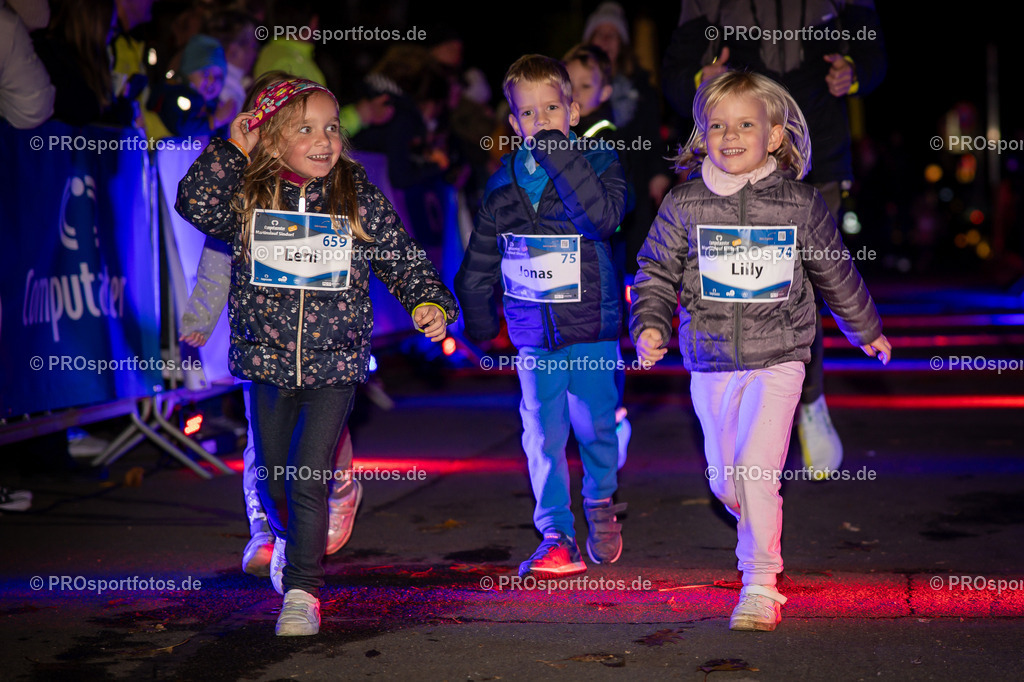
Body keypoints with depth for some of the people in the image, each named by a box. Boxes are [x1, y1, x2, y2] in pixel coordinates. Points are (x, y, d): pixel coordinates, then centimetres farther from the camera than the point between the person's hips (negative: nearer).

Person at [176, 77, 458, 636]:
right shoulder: (250, 198, -1)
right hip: (266, 361, 2)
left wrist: (431, 303, -12)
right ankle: (288, 537, 49)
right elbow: (196, 204, -18)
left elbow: (405, 262, 4)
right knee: (272, 481, 17)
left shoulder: (360, 201, -1)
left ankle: (302, 592, 3)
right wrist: (234, 148, -12)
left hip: (335, 364, -2)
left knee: (309, 481, -8)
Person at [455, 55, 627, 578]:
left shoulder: (599, 164, -5)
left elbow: (603, 216, -28)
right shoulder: (504, 184, 5)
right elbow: (479, 262, 14)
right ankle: (556, 537, 6)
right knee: (542, 435, -1)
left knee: (595, 426, 6)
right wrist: (477, 319, 16)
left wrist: (558, 155, -28)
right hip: (534, 333, 2)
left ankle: (601, 506, 33)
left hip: (592, 325, -2)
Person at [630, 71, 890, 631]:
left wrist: (866, 329, 25)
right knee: (723, 478, 11)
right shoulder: (683, 206, 1)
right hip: (710, 364, 2)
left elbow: (835, 273, 14)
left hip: (777, 359, -2)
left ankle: (761, 584, -3)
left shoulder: (801, 205, 1)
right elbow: (657, 271, 7)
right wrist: (650, 324, -11)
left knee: (756, 468, -14)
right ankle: (761, 534, 41)